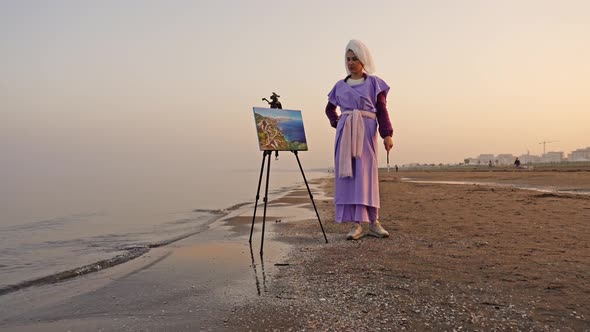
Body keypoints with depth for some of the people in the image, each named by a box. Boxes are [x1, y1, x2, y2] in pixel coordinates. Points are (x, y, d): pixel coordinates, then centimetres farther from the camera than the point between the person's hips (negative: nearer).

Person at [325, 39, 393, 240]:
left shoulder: (374, 83, 6)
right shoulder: (340, 86, 14)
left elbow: (382, 110, 1)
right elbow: (330, 108, 26)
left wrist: (387, 134, -11)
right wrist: (336, 122, 7)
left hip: (366, 132, -3)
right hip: (345, 133, 3)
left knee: (366, 174, -7)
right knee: (347, 175, -3)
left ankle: (373, 222, -1)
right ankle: (356, 225, -1)